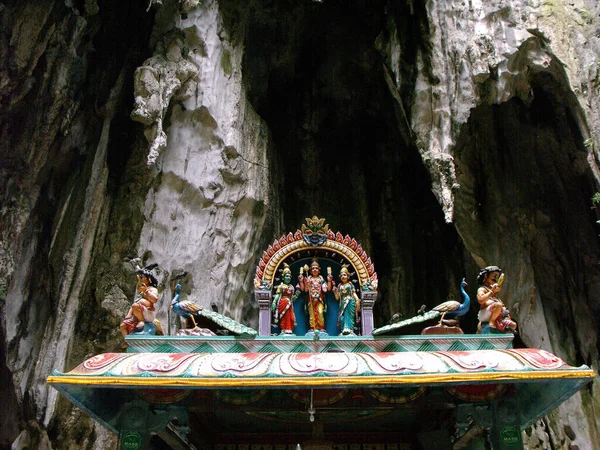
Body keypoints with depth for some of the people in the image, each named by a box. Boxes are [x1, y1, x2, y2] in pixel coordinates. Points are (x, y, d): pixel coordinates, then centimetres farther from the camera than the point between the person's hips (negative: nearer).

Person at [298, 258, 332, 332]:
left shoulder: (321, 278, 8)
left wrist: (329, 281, -9)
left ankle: (321, 328, -7)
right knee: (311, 313, -4)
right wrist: (301, 282, -8)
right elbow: (305, 290, 1)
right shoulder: (309, 278, 7)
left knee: (320, 312, -14)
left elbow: (328, 289, 3)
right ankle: (312, 328, 0)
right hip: (311, 299, 1)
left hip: (319, 299, 0)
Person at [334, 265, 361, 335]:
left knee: (349, 315, -17)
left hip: (350, 302, -3)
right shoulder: (339, 286, 16)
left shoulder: (350, 284, 10)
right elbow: (337, 298, 14)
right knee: (342, 317, -8)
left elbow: (354, 293, 5)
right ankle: (343, 330, -10)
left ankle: (349, 329, -19)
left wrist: (357, 300, -12)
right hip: (343, 303, 3)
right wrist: (335, 292, -6)